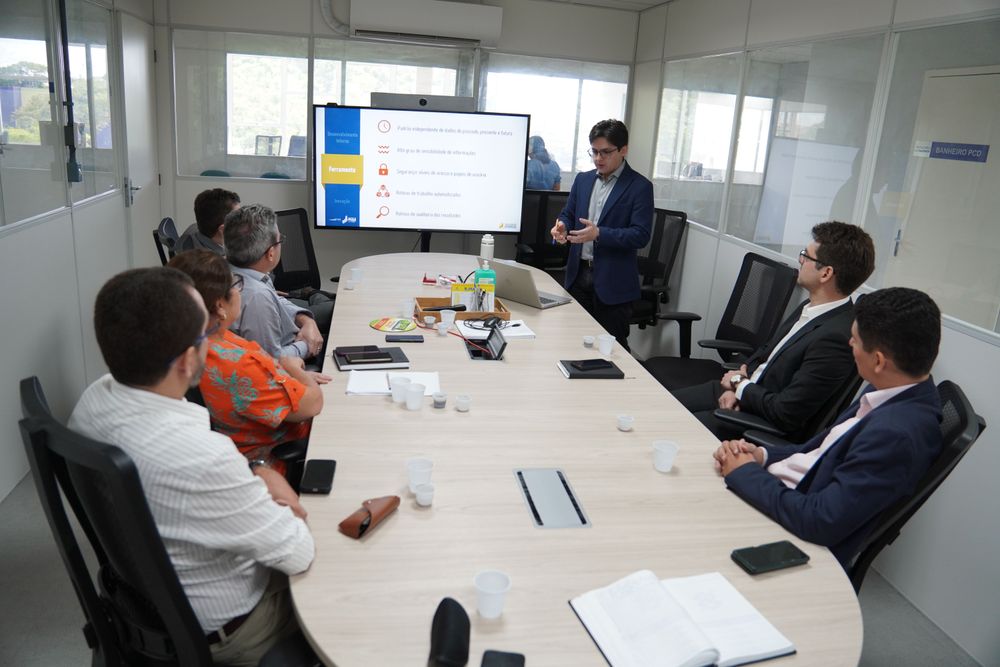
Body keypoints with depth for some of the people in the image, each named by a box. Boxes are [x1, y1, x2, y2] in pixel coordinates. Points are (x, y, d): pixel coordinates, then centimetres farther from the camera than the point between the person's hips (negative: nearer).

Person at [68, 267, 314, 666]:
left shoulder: (94, 399, -16)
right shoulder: (200, 457, -41)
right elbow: (298, 555, -26)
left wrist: (255, 478, -12)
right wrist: (271, 482, -10)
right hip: (213, 631, -6)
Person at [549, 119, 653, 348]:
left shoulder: (639, 186, -7)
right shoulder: (583, 179, 11)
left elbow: (641, 235, -14)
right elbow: (568, 214, 17)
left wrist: (599, 234, -25)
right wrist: (562, 226, -8)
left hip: (613, 281, -5)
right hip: (578, 273, 5)